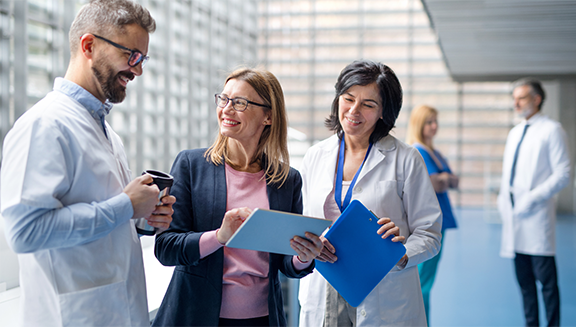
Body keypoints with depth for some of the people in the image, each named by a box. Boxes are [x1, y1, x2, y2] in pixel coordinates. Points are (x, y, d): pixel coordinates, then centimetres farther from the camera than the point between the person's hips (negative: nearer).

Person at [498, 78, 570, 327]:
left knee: (546, 281, -3)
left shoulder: (551, 130, -3)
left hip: (536, 215, -7)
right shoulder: (514, 133, 19)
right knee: (524, 280, 10)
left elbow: (562, 174, -9)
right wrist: (503, 199, 10)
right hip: (514, 215, 7)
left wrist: (533, 198, -16)